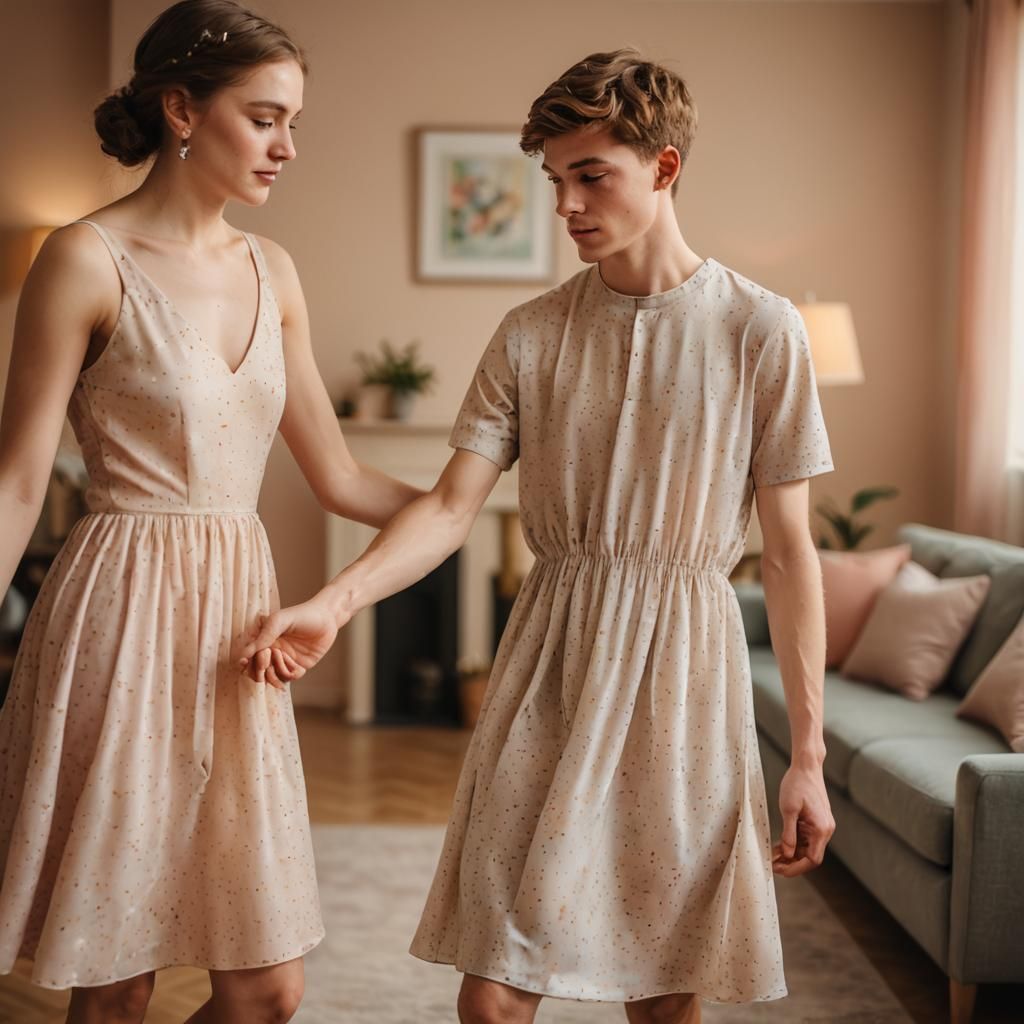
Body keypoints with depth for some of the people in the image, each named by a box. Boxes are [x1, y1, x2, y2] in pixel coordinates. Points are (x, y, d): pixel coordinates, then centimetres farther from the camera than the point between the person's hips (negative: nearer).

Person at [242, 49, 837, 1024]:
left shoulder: (760, 330, -2)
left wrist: (807, 756, -2)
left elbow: (788, 550, -2)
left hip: (684, 659, -1)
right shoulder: (531, 335, 5)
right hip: (549, 653, 2)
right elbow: (452, 504, -2)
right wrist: (336, 599, -20)